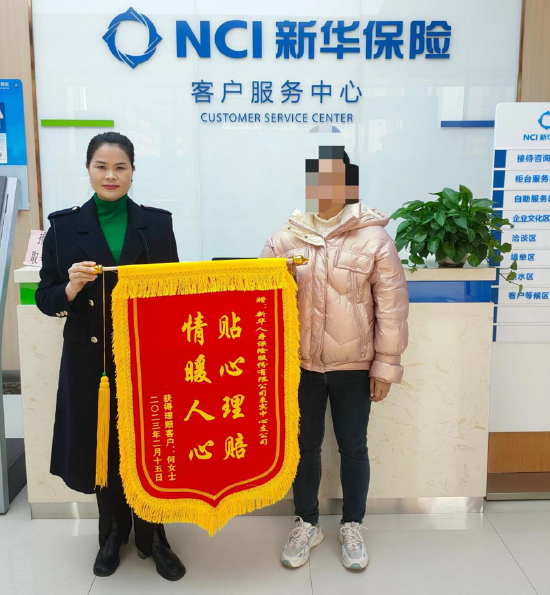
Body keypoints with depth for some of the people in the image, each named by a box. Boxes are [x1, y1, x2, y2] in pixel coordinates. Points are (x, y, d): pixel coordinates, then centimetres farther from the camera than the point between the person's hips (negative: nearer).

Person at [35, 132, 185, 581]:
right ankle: (113, 533, 36)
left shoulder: (157, 223, 4)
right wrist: (72, 287, -18)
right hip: (90, 360, 1)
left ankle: (151, 536, 29)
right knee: (102, 447, 11)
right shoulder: (64, 226, 3)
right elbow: (45, 298, 3)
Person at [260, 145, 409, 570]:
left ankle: (353, 526, 35)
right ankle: (307, 523, 36)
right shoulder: (286, 237, -1)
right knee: (305, 446, 16)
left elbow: (392, 306, -6)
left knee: (353, 448, 13)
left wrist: (386, 364, -6)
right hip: (301, 363, 2)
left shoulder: (374, 237, -9)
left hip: (354, 366, -2)